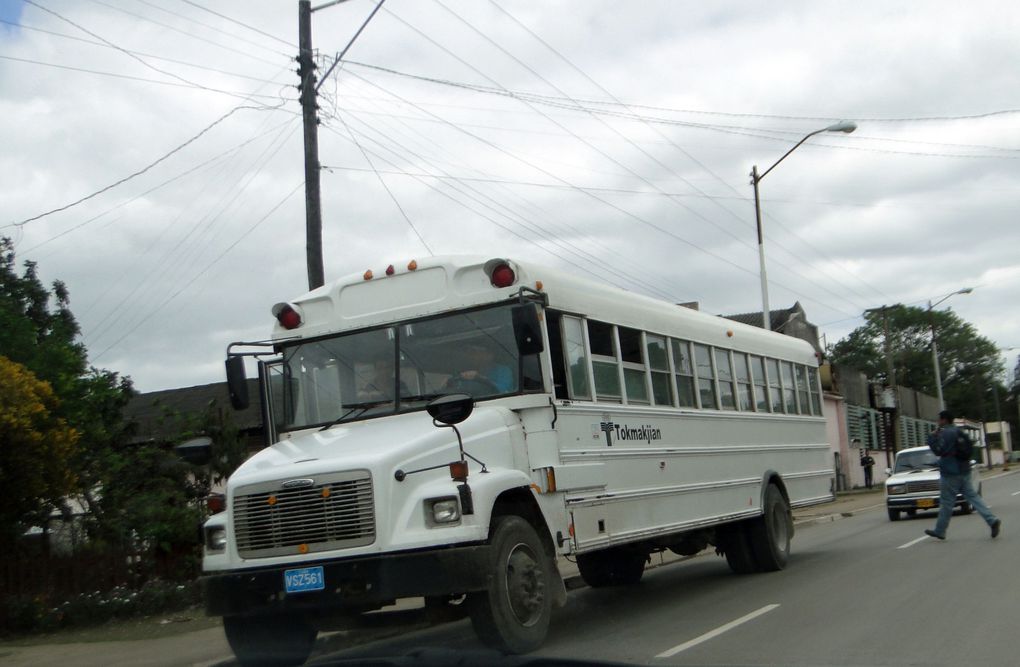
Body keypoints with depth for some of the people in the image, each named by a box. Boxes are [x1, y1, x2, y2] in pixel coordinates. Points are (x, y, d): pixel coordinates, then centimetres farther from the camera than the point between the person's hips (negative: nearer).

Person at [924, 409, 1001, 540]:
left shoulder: (946, 433, -16)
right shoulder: (959, 432, 14)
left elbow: (939, 451, -21)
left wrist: (932, 438, -10)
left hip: (951, 473, -9)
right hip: (964, 471, 9)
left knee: (946, 502, 0)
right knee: (972, 496, 5)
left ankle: (939, 531, 9)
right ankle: (992, 520, -9)